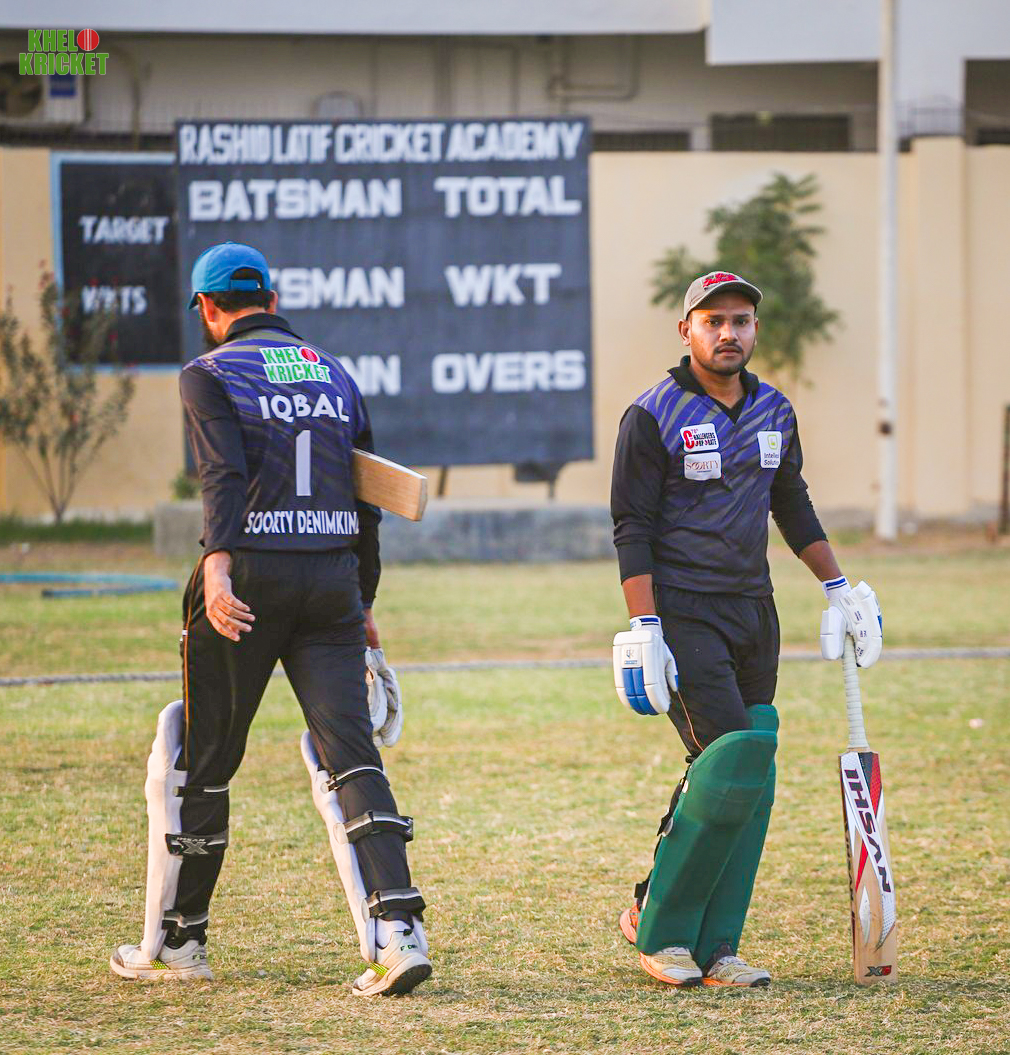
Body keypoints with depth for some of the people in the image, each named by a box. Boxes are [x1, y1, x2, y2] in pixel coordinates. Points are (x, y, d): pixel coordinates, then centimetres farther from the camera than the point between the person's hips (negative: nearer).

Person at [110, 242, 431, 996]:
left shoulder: (210, 375, 2)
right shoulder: (335, 374, 18)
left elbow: (225, 474, -16)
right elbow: (367, 501, 18)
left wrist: (218, 567, -28)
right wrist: (363, 608, 24)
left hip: (251, 576, -4)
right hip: (335, 579, 4)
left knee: (203, 761, 8)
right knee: (349, 755, -3)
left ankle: (179, 940, 17)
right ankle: (399, 928, -20)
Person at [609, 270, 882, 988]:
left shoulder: (774, 412, 12)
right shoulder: (654, 416, -6)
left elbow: (792, 505, 25)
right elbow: (633, 528, -9)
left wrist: (840, 588, 22)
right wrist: (644, 630, -17)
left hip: (754, 609, 6)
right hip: (683, 612, -6)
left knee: (749, 779, 1)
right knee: (734, 759, -17)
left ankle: (714, 948, 5)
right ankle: (658, 927, -4)